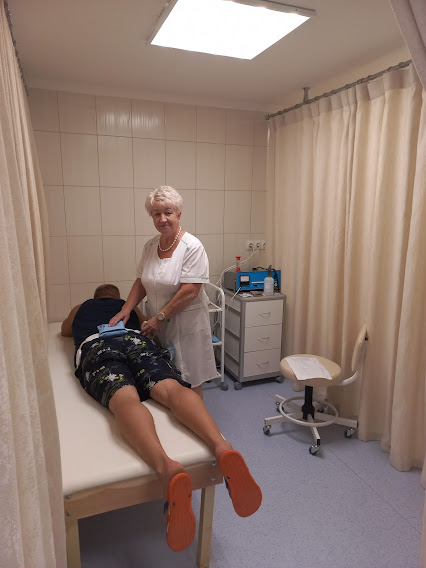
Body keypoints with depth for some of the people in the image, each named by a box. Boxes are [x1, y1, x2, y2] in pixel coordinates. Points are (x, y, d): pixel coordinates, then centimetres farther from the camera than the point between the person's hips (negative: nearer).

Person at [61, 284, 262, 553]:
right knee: (172, 389, -24)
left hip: (96, 347, -1)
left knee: (125, 400, -30)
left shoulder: (81, 308, 41)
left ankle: (166, 467, -63)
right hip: (136, 341, 2)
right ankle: (223, 448, -56)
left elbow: (65, 330, 61)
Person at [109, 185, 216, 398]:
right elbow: (141, 281, 12)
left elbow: (189, 291, -20)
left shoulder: (191, 246, -16)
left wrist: (160, 317, -17)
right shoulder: (150, 246, 5)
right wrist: (126, 309, 0)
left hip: (185, 323, -5)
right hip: (157, 324, 6)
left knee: (188, 383, 6)